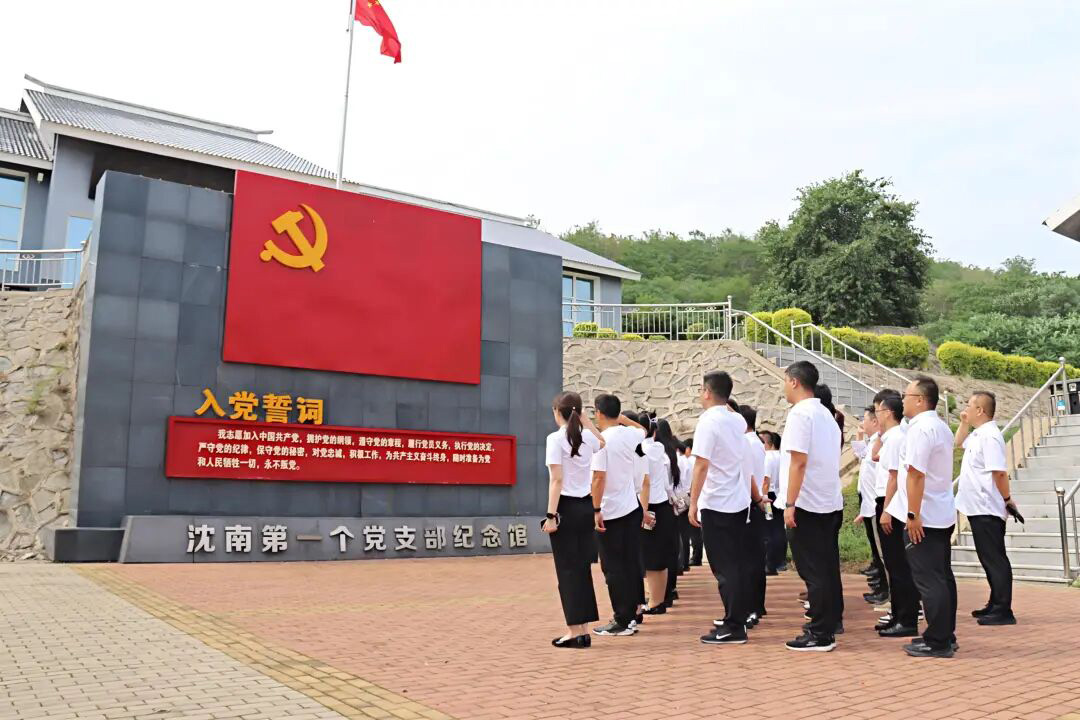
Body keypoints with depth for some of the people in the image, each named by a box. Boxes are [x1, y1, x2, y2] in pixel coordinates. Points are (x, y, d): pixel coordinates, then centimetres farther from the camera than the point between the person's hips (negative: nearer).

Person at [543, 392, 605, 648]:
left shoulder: (556, 438, -11)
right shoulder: (587, 437, 7)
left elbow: (557, 480, -16)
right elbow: (603, 442, 33)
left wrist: (551, 515, -15)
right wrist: (585, 419, 27)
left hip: (566, 508, -6)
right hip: (586, 507, 6)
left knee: (568, 570, 0)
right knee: (582, 568, 11)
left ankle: (576, 631, 2)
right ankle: (583, 630, 14)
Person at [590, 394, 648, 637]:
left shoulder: (601, 440, -16)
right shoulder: (630, 435, 4)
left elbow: (599, 478, -21)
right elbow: (642, 429, 29)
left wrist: (596, 510, -15)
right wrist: (621, 417, 24)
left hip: (610, 512, -7)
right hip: (632, 508, 7)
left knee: (613, 568, 0)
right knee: (631, 564, 12)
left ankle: (622, 621, 2)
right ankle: (631, 614, 19)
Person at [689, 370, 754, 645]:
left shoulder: (708, 421, -16)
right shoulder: (738, 420, 7)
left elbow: (701, 466, -20)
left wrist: (693, 503, -15)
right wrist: (725, 406, 25)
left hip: (716, 504, -8)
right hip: (739, 502, 8)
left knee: (724, 568, -3)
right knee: (737, 564, 14)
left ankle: (733, 628, 1)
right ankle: (737, 617, 24)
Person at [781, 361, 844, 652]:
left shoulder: (800, 413, -14)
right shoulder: (826, 414, 14)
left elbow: (798, 462, -20)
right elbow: (827, 459, 16)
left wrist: (789, 504, -18)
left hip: (809, 504, -9)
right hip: (831, 502, 9)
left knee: (813, 570, -3)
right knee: (827, 566, 16)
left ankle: (820, 634, 1)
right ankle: (830, 620, 27)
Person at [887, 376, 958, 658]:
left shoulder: (920, 428, -17)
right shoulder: (942, 427, 14)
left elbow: (915, 474, -23)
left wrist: (913, 514, -21)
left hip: (923, 518, -10)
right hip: (943, 515, 10)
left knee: (929, 580, -4)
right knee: (942, 577, 14)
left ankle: (937, 642, 1)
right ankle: (945, 635, 22)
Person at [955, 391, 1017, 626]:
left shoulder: (989, 436, -19)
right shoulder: (977, 434, 12)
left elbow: (999, 472, -24)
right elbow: (959, 442, 34)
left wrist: (1007, 499, -13)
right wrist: (964, 422, 19)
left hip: (987, 510, -10)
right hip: (979, 509, 10)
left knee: (995, 560, -4)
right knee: (989, 559, 16)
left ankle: (1003, 611, 1)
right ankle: (995, 605, 25)